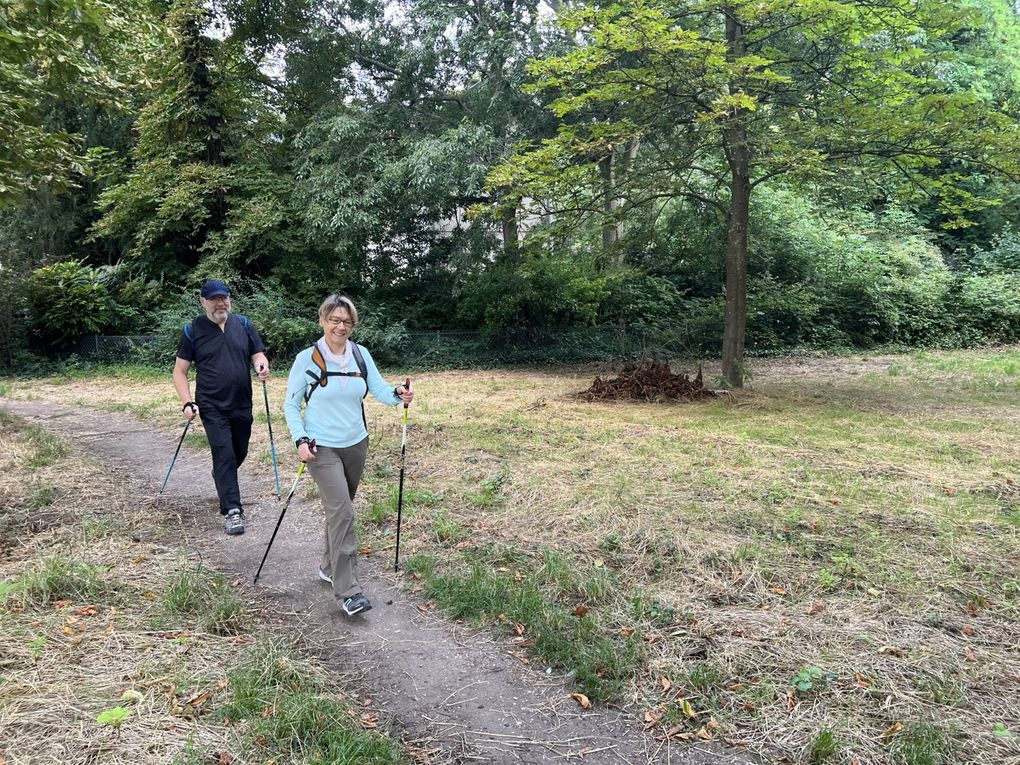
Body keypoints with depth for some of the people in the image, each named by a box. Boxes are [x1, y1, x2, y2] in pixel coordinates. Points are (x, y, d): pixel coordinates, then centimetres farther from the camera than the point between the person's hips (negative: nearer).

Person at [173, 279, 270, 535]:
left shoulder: (243, 324, 5)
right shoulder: (193, 330, -2)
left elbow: (258, 354, 8)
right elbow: (180, 371, 1)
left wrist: (262, 365, -17)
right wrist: (188, 402, -11)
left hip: (242, 405, 4)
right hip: (212, 407, -4)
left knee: (239, 453, 17)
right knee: (224, 454, -11)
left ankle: (221, 478, 48)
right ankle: (232, 511, -7)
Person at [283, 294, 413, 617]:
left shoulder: (361, 355, 1)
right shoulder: (307, 359, -9)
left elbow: (379, 389, -6)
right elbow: (291, 405, -3)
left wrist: (398, 395, -28)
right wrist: (300, 440, -14)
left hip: (356, 445, 5)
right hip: (322, 448, -5)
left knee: (339, 509, 17)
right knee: (342, 512, -14)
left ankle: (329, 567, 37)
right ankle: (347, 591, -10)